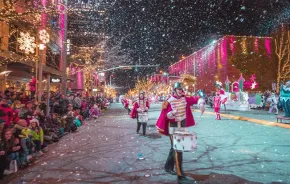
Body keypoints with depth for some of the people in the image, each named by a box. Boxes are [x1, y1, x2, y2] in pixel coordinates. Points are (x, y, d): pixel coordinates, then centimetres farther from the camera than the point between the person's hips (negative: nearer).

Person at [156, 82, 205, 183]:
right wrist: (171, 113, -32)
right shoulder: (168, 101, -15)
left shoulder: (185, 99, 0)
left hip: (183, 125, 7)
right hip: (173, 127, -6)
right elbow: (164, 115, -13)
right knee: (177, 150, -8)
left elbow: (196, 99, 0)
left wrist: (201, 103, -21)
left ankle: (168, 166, 38)